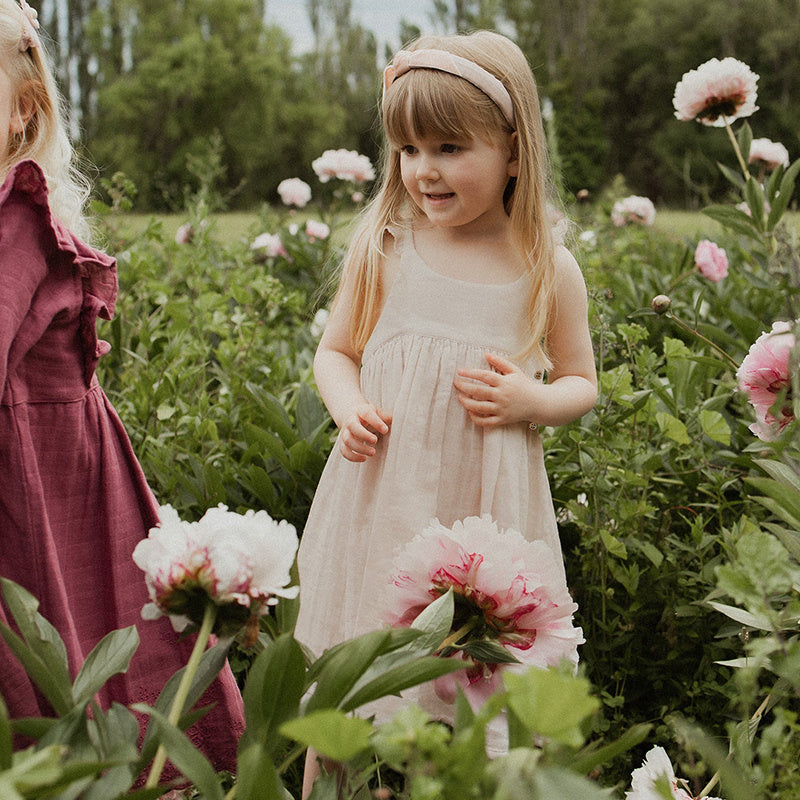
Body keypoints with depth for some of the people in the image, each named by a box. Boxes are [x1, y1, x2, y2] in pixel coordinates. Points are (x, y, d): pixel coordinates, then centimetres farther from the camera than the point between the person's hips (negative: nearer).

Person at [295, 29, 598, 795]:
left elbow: (580, 383, 9)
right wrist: (347, 407, -11)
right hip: (382, 496, 1)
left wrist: (532, 401, -12)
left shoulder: (549, 269, -3)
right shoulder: (381, 248, -2)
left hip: (487, 507, 0)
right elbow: (335, 351, 9)